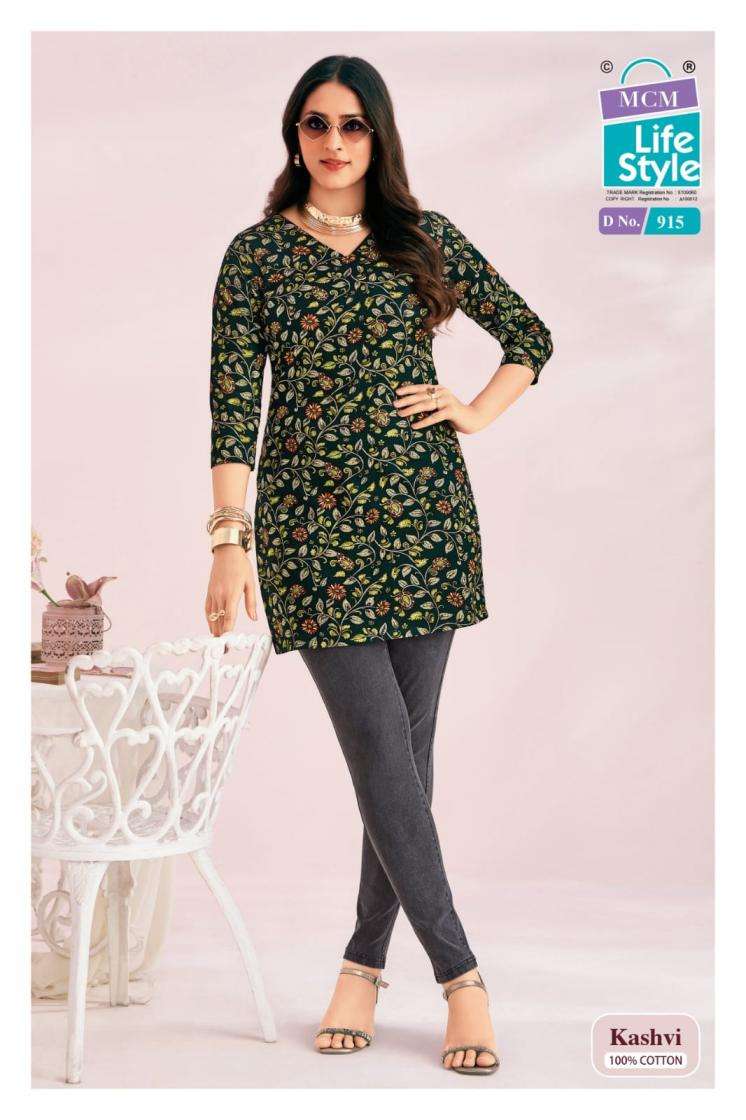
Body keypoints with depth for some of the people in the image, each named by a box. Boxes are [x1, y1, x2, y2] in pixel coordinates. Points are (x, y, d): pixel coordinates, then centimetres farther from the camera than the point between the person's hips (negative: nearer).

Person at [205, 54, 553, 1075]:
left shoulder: (424, 238, 10)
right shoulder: (257, 252, 4)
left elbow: (530, 336, 18)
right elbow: (233, 404, -2)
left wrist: (475, 414, 3)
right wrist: (231, 538, -10)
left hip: (423, 512, 2)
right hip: (315, 522, -2)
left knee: (404, 750, 4)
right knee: (381, 750, -7)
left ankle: (365, 961, 18)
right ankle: (461, 975, 2)